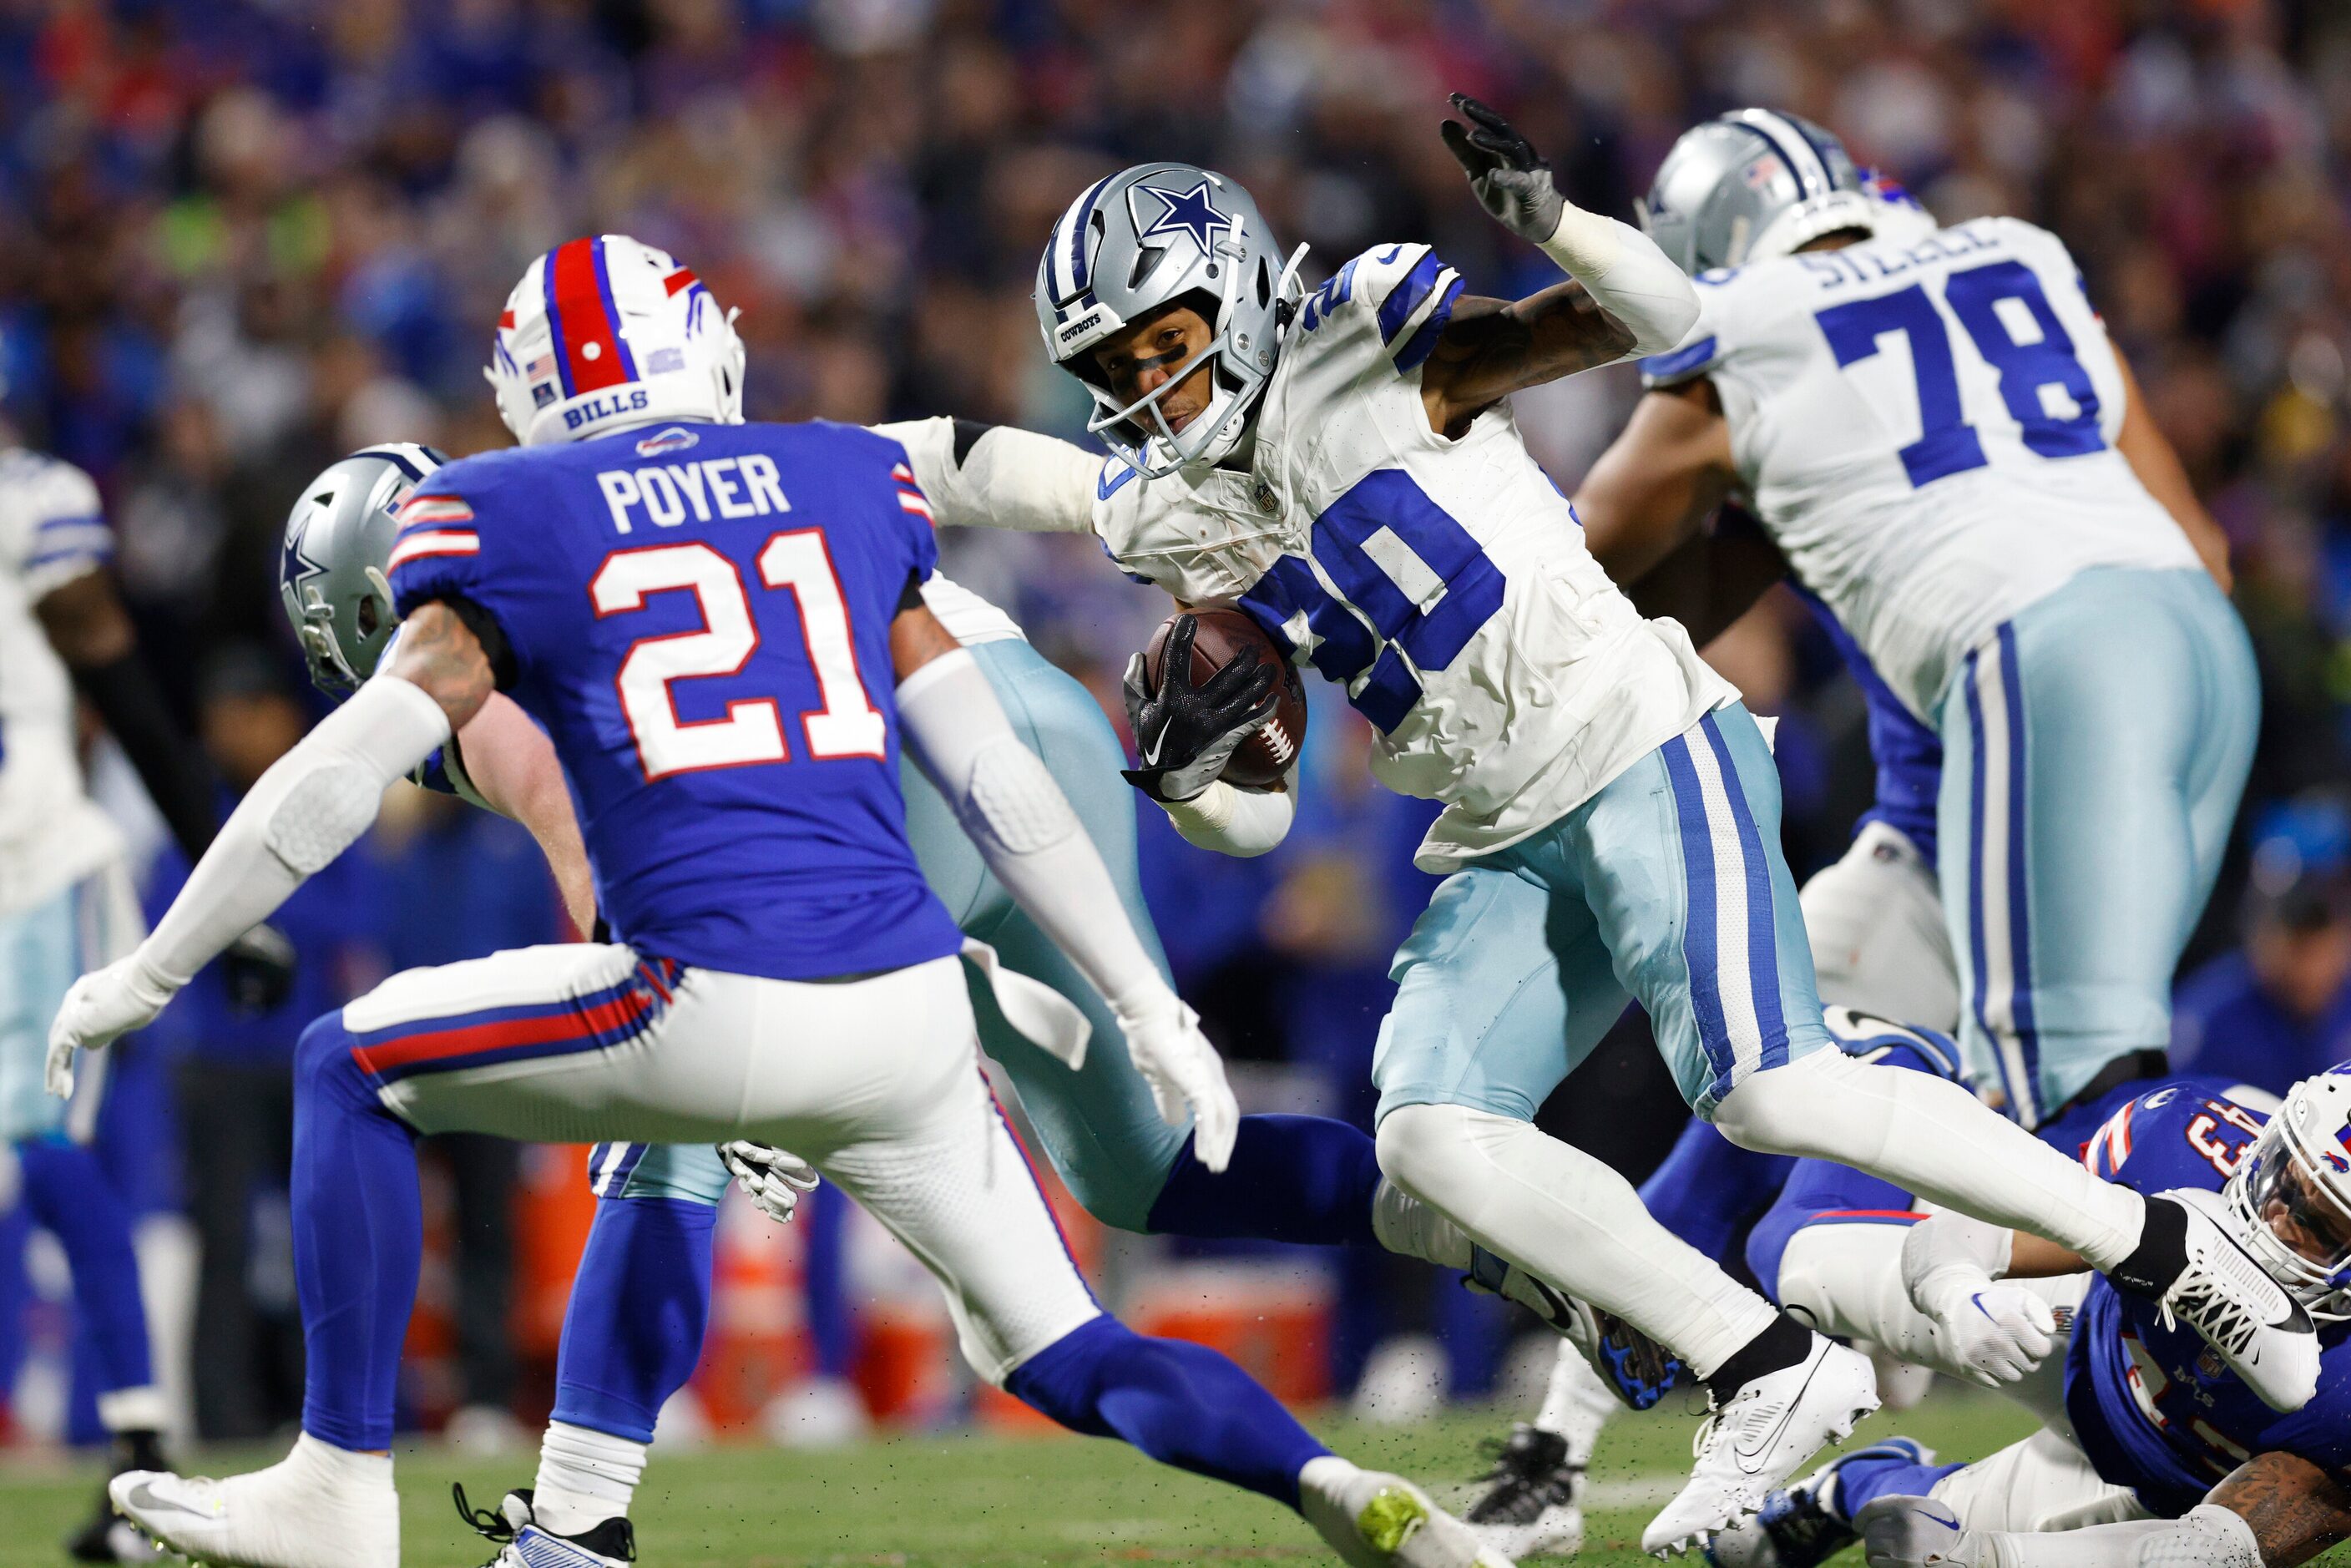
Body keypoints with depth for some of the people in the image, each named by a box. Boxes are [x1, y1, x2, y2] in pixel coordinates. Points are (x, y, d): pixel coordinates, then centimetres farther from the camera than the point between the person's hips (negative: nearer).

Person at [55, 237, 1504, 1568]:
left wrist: (139, 983, 13)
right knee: (1073, 1359, 17)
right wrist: (1151, 1009, 22)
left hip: (712, 1007, -4)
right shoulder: (847, 486, 17)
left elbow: (338, 781, 4)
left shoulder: (509, 525, 7)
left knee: (352, 1071, 18)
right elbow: (998, 783, 16)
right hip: (908, 1007, 4)